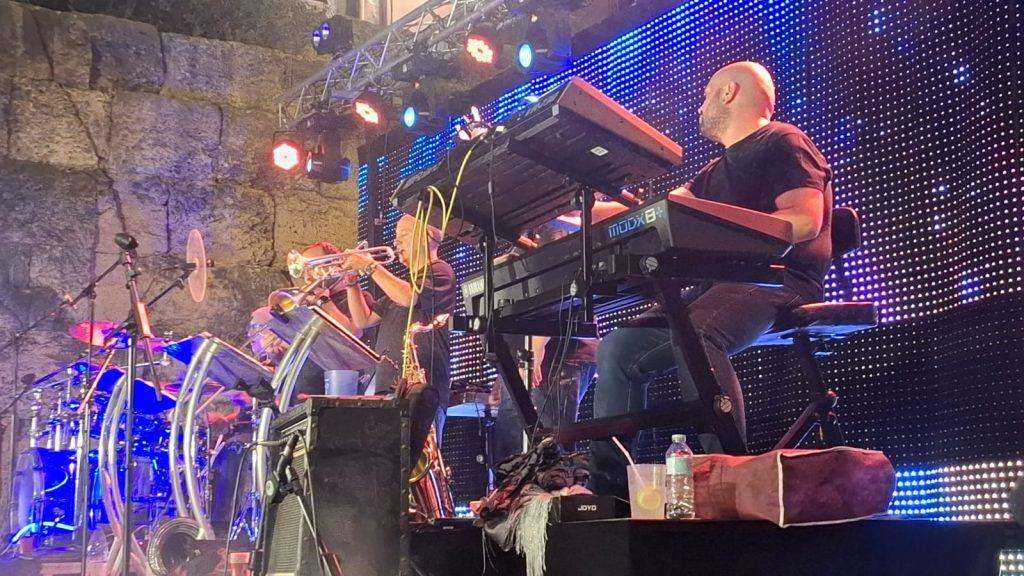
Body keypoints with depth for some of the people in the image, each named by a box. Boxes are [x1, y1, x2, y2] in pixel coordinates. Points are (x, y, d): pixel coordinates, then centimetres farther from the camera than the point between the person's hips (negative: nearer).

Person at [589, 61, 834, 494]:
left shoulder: (783, 142, 2)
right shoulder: (716, 172, 30)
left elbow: (806, 221, -13)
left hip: (779, 279, -9)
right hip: (722, 285, 10)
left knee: (693, 334, -38)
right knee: (620, 347, -1)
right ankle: (606, 482, -4)